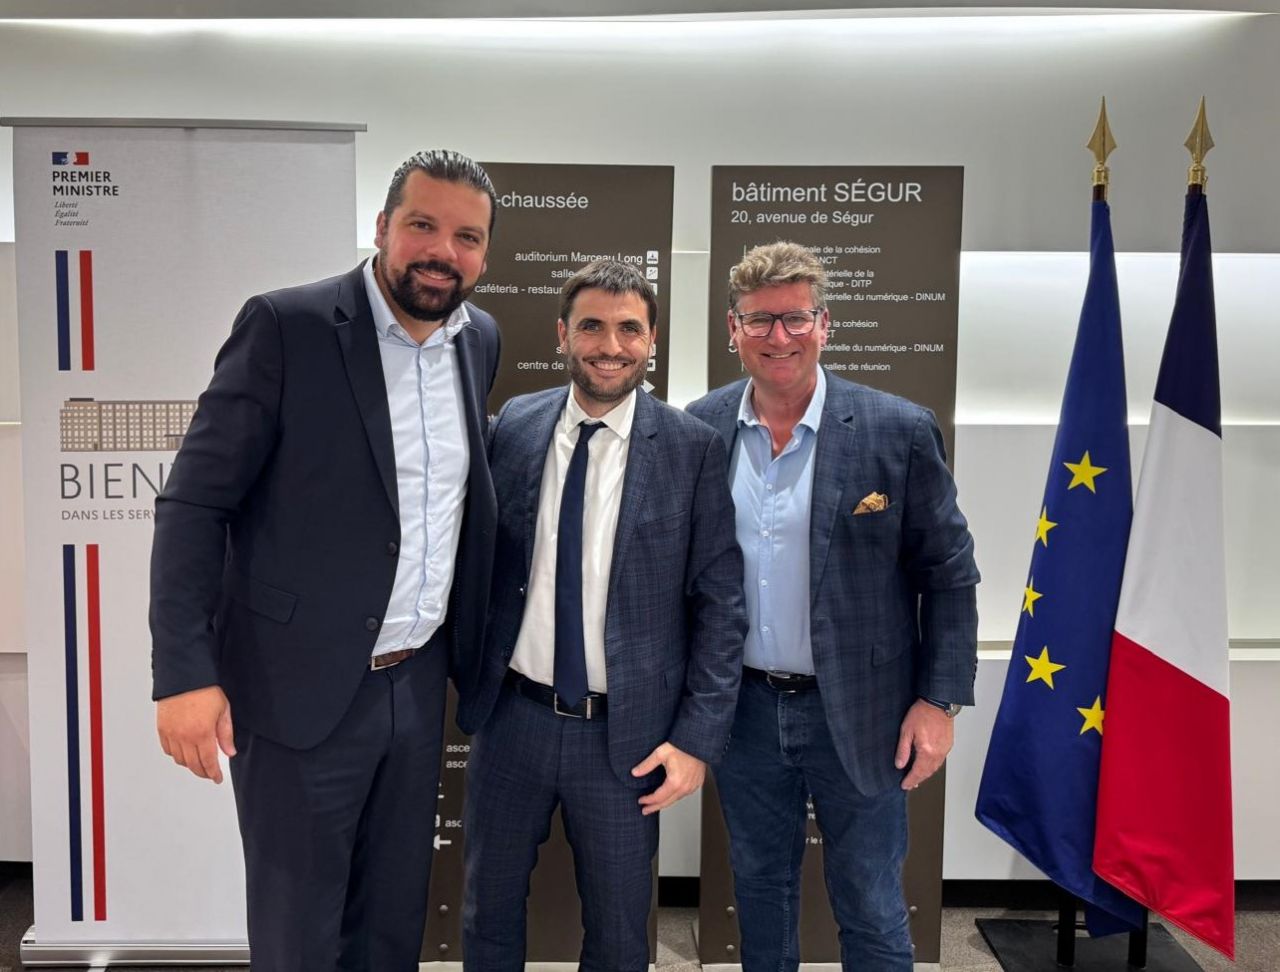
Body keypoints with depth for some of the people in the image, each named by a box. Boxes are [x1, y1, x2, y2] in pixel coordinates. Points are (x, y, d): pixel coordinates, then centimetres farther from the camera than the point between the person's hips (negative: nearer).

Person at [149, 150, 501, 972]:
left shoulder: (480, 339, 5)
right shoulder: (287, 326, -12)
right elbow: (195, 502, -11)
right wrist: (185, 672, -17)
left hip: (419, 682, 5)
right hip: (301, 687, -5)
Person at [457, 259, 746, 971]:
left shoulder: (693, 449, -8)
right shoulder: (513, 426, -1)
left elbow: (720, 604, -6)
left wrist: (698, 738, -9)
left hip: (627, 733, -2)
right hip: (512, 717, 2)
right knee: (489, 914, 21)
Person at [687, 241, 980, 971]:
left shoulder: (899, 430, -11)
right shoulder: (700, 429, -3)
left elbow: (949, 573, -5)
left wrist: (939, 700, -9)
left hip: (858, 712, -2)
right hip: (743, 706, 3)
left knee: (871, 911, 13)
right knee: (760, 889, 21)